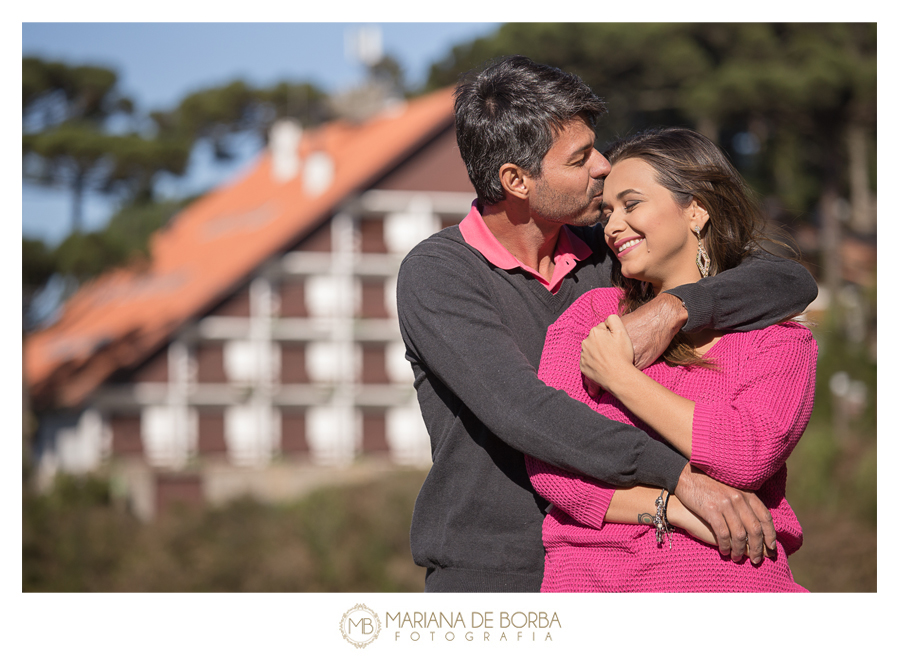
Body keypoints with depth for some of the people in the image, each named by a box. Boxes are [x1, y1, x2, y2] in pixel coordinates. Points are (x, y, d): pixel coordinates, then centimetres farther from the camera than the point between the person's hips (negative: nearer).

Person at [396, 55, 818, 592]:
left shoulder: (607, 256, 6)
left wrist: (674, 310, -16)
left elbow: (790, 282, 3)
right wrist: (684, 477, -31)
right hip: (484, 575, -4)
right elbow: (520, 410, -24)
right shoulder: (434, 275, -9)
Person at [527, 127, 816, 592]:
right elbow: (550, 462, 3)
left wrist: (620, 378, -2)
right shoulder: (590, 315, 15)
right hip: (590, 578, 1)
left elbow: (747, 456, -8)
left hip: (730, 580, -1)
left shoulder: (779, 339, 11)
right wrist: (675, 509, -9)